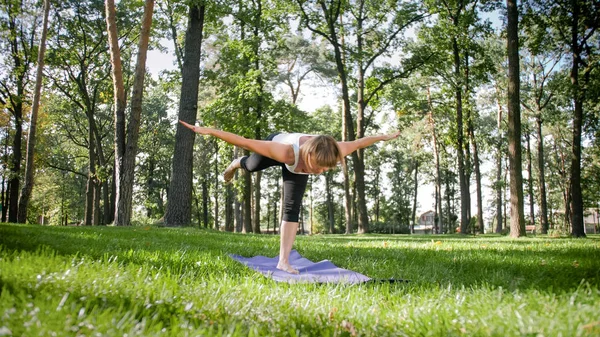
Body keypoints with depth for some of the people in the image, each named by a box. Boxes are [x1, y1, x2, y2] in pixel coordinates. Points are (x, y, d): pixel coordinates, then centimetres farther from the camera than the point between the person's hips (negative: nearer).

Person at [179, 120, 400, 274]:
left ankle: (283, 261, -1)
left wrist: (383, 137, -5)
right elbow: (245, 142, -46)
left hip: (295, 168, 2)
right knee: (250, 166, 30)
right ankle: (236, 164, 68)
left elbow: (358, 143, -21)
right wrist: (209, 131, -44)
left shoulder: (333, 154, -41)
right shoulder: (286, 152, -51)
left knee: (292, 208, -7)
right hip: (276, 141, -2)